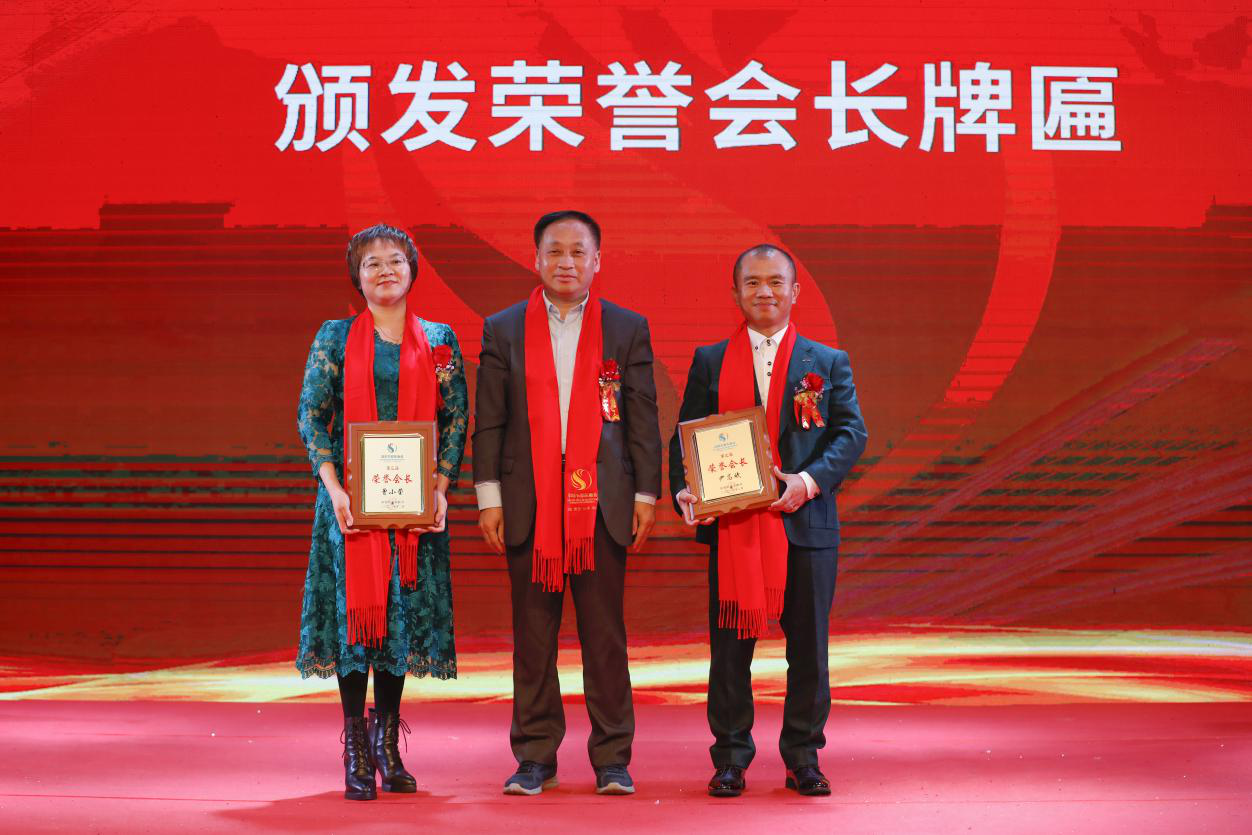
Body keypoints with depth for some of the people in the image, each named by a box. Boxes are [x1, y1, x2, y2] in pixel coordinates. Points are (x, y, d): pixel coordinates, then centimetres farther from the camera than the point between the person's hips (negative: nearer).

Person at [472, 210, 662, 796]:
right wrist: (488, 496, 1)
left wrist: (646, 495, 2)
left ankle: (612, 758, 11)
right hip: (529, 505, 1)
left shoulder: (628, 329, 7)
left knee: (605, 637, 2)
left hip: (602, 502, 0)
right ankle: (535, 758, 14)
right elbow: (488, 422, 6)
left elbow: (643, 419, 6)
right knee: (532, 637, 5)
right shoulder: (503, 330, 8)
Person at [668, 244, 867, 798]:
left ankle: (803, 758, 16)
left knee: (808, 647, 4)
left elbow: (852, 433, 0)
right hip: (731, 524, 0)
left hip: (805, 522, 0)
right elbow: (686, 437, 7)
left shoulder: (828, 363, 9)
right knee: (729, 646, 3)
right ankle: (730, 759, 13)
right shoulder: (709, 362, 10)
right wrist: (685, 491, -12)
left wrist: (810, 480, -16)